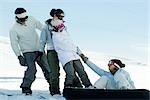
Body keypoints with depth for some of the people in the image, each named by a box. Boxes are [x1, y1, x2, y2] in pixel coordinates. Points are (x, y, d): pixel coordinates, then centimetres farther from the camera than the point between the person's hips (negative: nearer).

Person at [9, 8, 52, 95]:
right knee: (32, 69, -19)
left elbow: (41, 27, 12)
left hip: (39, 49, 5)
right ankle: (25, 87, -2)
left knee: (47, 68, 8)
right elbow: (14, 44, -10)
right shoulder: (14, 30, -12)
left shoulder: (31, 20, -2)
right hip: (28, 52, -4)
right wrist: (19, 56, -15)